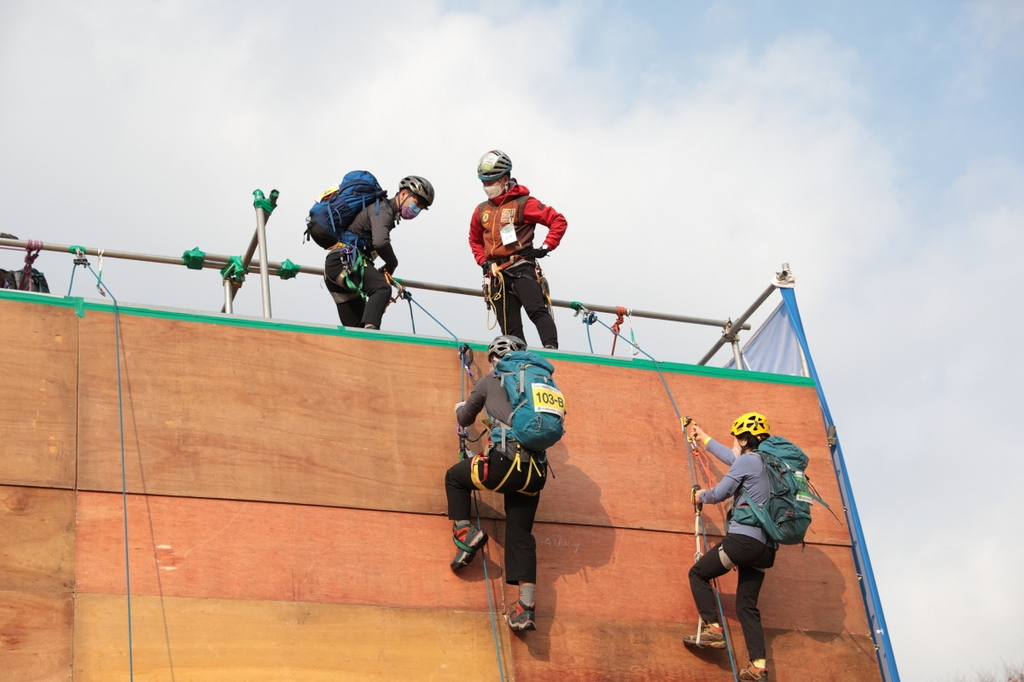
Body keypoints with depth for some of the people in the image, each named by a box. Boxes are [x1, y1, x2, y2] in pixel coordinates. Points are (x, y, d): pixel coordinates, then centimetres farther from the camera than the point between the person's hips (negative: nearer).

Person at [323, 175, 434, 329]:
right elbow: (380, 243, -24)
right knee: (382, 288, -32)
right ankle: (370, 328, -50)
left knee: (355, 327, 8)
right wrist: (392, 264, -9)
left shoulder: (386, 212, 23)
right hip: (344, 261, -10)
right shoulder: (382, 209, -8)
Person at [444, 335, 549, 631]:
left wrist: (460, 408, 50)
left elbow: (465, 419, 25)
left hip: (504, 462, -4)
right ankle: (525, 607, 0)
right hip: (535, 473, 4)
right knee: (520, 534, 11)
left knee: (455, 477, 25)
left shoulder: (490, 381, 11)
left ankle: (464, 531, 4)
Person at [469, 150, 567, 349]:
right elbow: (475, 240, 30)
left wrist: (545, 248, -9)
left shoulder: (523, 204, -3)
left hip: (521, 268, -6)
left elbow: (559, 221, -4)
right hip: (497, 275, 6)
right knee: (509, 329, 5)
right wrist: (483, 261, 14)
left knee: (537, 310, -25)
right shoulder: (481, 211, 13)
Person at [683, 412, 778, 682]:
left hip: (743, 538, -8)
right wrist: (703, 437, 51)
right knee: (747, 604, 9)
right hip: (765, 547, 8)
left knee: (698, 574, 11)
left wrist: (700, 496, 19)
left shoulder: (746, 460, -6)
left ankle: (713, 629, -1)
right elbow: (731, 457, 38)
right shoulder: (767, 463, 20)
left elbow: (719, 494, -4)